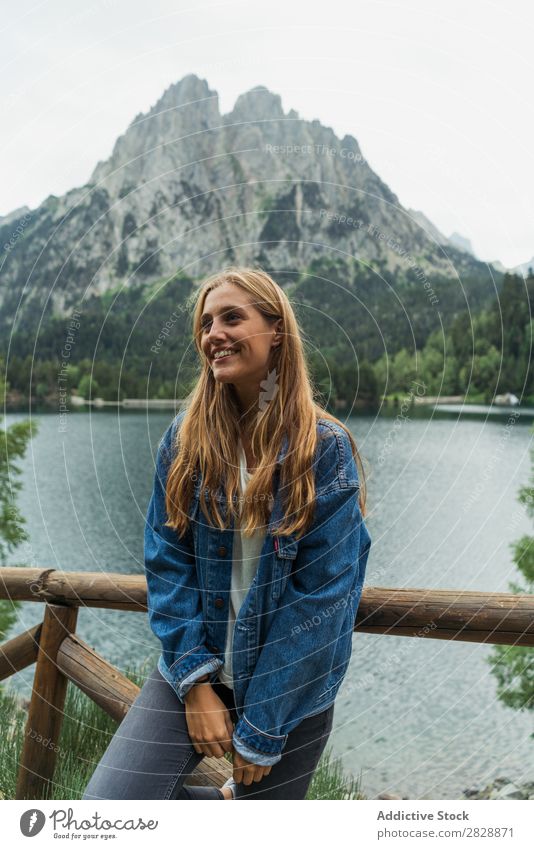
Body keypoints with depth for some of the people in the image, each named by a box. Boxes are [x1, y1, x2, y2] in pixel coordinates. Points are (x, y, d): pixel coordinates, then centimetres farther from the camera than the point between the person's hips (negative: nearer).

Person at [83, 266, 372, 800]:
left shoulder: (326, 449, -13)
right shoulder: (184, 438, -3)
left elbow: (323, 595, -14)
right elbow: (166, 561, -4)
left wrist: (262, 733, -13)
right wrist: (196, 682, -12)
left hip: (291, 686, -2)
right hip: (196, 666, 2)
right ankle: (228, 802, 16)